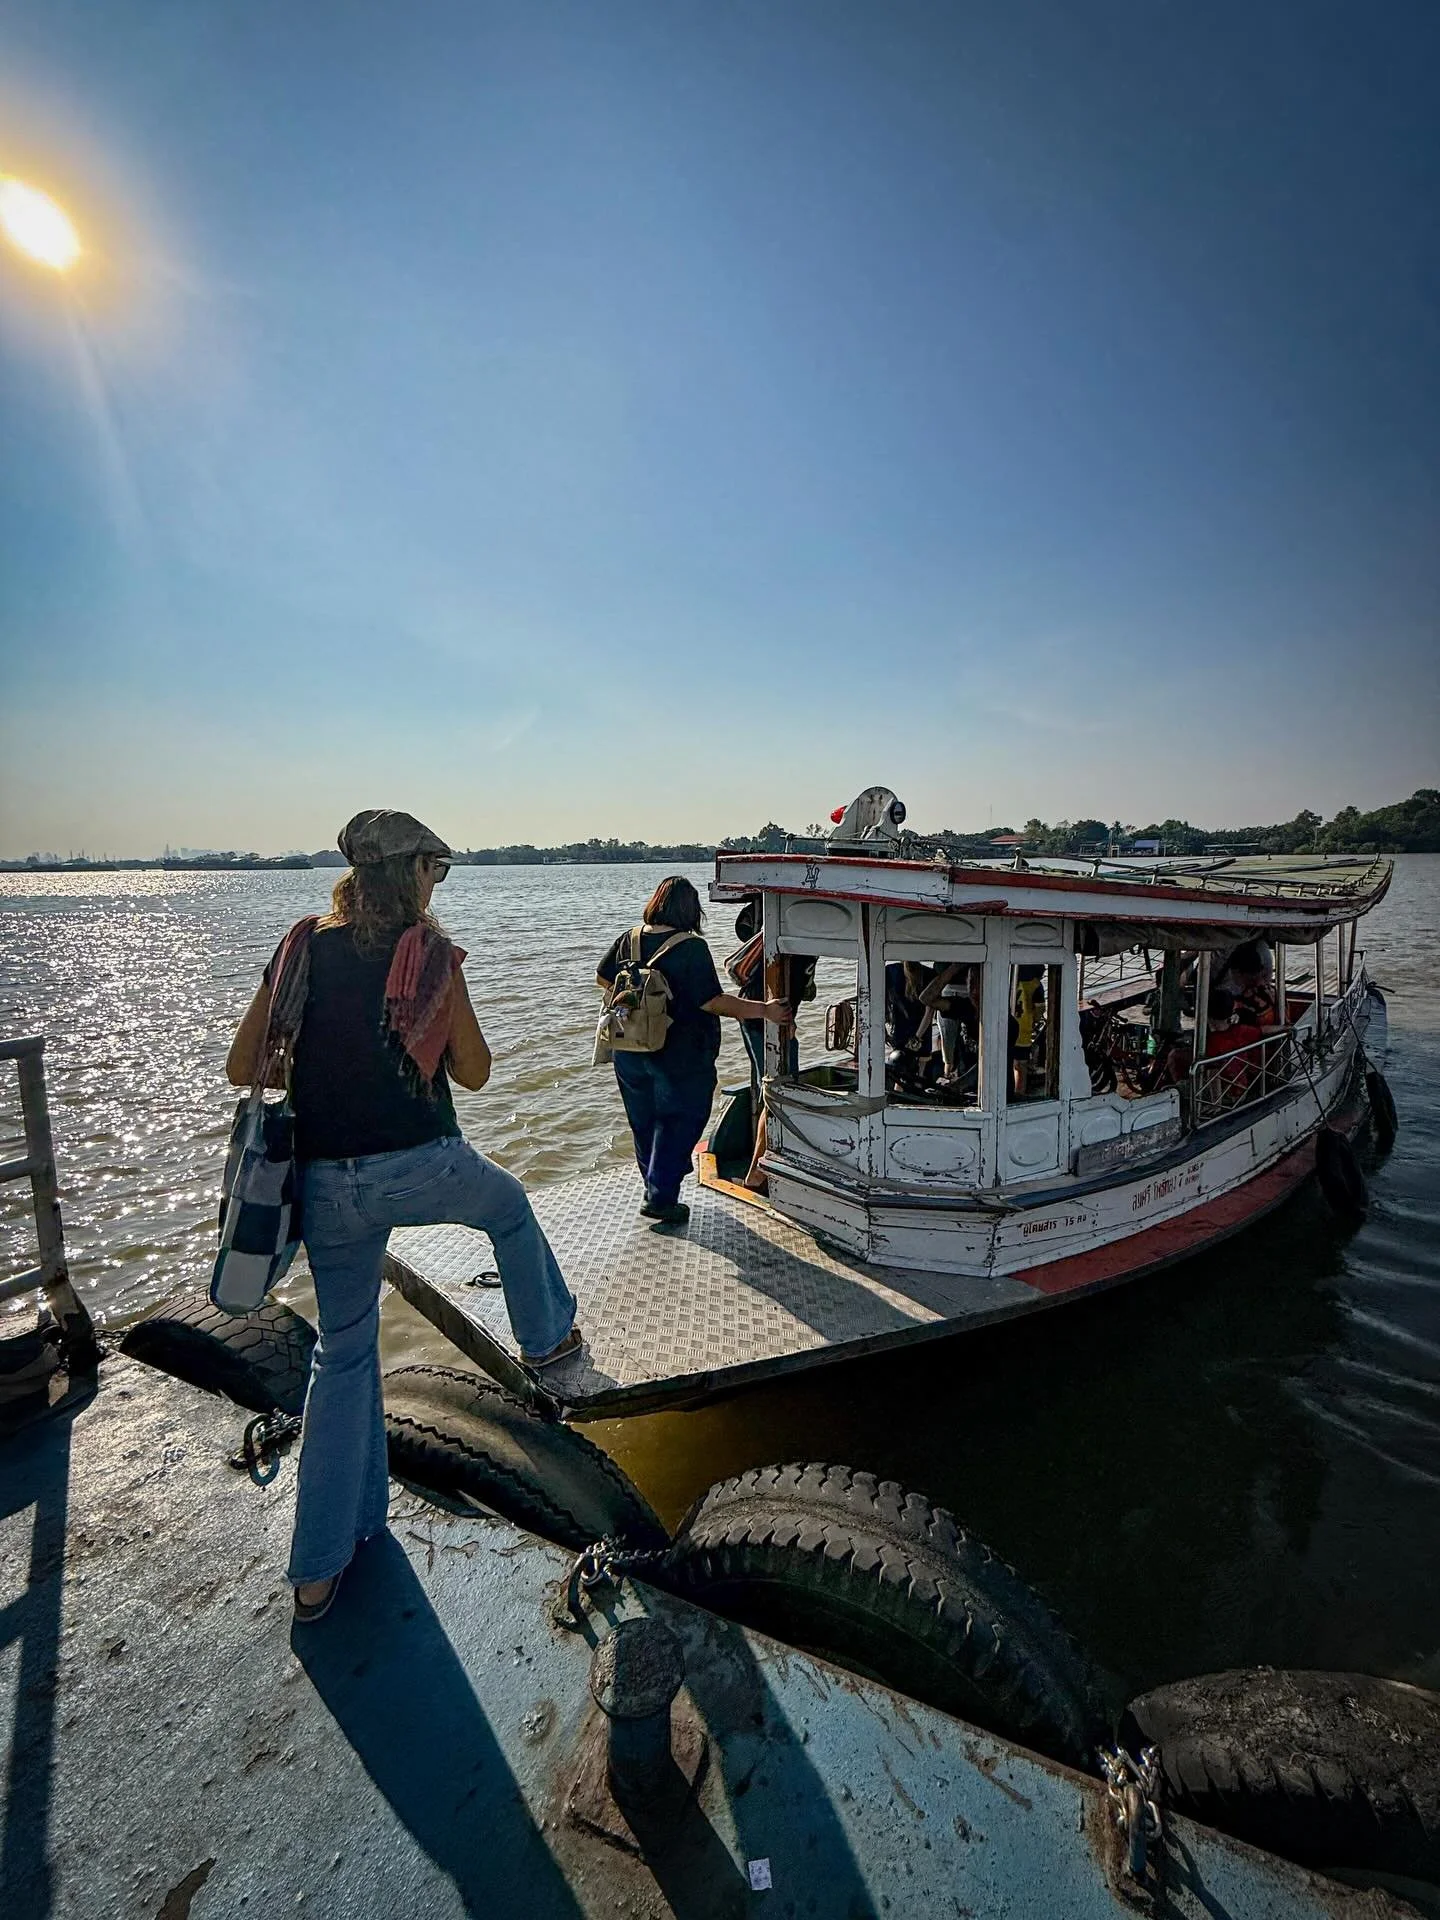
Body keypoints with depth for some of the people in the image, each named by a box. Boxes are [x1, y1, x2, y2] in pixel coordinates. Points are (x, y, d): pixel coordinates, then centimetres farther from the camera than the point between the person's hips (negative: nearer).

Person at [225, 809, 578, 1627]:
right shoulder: (429, 952, -8)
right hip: (422, 1169, -4)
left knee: (345, 1353, 20)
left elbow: (244, 1069, 5)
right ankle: (549, 1337, 49)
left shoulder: (302, 948, 3)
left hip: (328, 1183, 4)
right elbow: (474, 1072, -3)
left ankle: (320, 1567, 29)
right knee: (510, 1205, 30)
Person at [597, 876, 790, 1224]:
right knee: (679, 1121, 9)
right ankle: (661, 1197, 7)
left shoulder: (628, 940, -2)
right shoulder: (691, 948, -19)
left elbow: (603, 978, 11)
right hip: (679, 1055, -6)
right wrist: (766, 1010, -17)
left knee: (644, 1121, 20)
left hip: (630, 1050, 6)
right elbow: (712, 1002, -23)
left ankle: (655, 1187, 35)